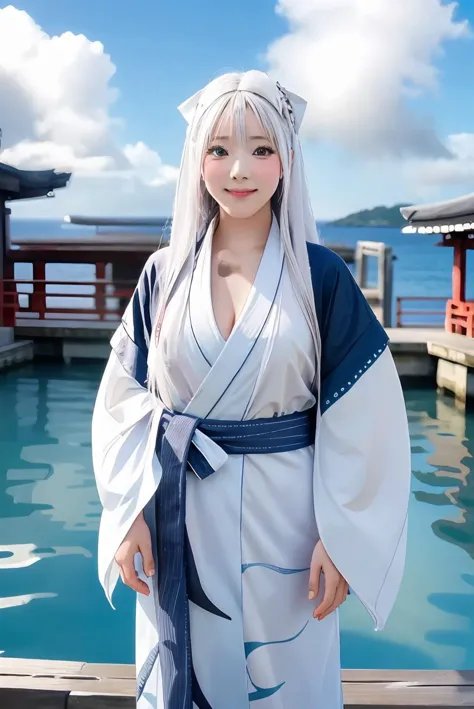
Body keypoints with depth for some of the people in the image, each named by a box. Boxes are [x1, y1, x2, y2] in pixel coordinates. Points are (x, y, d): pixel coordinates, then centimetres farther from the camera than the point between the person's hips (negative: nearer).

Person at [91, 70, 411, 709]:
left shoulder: (321, 275, -6)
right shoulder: (165, 274, 0)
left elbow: (361, 418, -6)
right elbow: (126, 400, 2)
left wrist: (339, 536, -8)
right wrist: (129, 512, -5)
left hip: (285, 514, -1)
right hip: (181, 519, 2)